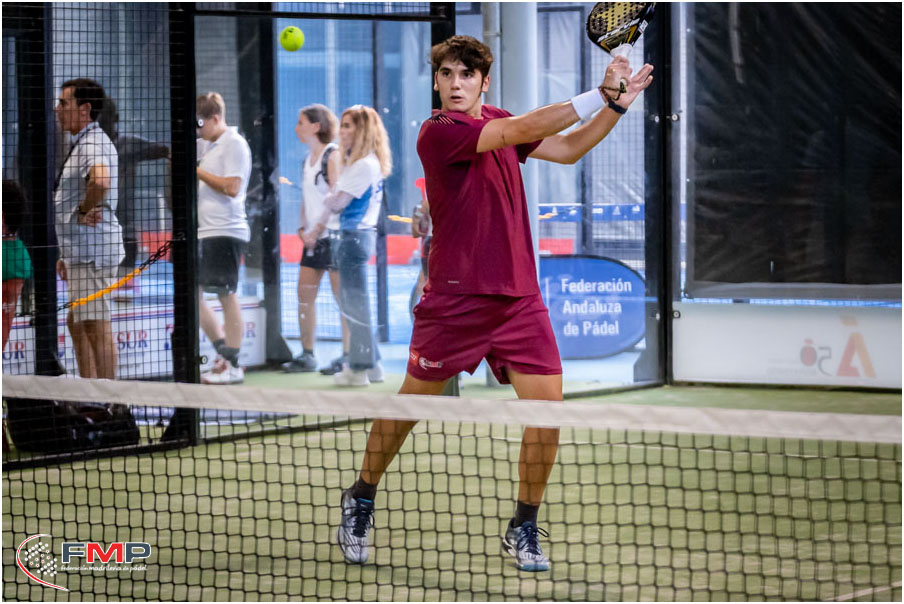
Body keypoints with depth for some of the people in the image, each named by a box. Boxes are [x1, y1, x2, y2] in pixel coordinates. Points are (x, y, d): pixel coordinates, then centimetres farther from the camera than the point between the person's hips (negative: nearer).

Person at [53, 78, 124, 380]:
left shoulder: (93, 143, -15)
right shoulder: (82, 144, 20)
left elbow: (101, 181, -38)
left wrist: (84, 211, -21)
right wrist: (67, 255, 26)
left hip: (93, 250, -11)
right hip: (82, 251, 11)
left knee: (97, 327, -8)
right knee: (77, 323, 17)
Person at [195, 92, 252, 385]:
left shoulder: (234, 144, -10)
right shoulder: (207, 144, 15)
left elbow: (232, 187, -18)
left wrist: (198, 172, -12)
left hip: (225, 231, -9)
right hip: (203, 231, 9)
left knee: (226, 295, -5)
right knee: (192, 293, 10)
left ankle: (233, 366, 0)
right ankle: (223, 353, 19)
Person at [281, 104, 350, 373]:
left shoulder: (333, 155, -10)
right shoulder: (307, 160, 16)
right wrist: (303, 227, 8)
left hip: (333, 234, -9)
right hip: (313, 238, 9)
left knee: (342, 296, -3)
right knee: (304, 294, 6)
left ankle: (348, 356, 1)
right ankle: (307, 355, 13)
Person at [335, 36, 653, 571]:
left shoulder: (496, 121, 10)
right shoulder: (439, 132, -15)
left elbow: (567, 149, 15)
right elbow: (524, 131, -24)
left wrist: (616, 105, 1)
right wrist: (599, 96, -23)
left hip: (520, 296, 6)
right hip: (455, 298, -6)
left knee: (548, 407, -5)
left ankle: (524, 528, 10)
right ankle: (361, 499, 30)